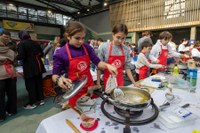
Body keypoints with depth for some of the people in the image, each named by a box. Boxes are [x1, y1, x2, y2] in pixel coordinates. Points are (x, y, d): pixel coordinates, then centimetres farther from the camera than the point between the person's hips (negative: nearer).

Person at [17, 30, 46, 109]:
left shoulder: (21, 44, -8)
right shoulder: (35, 43, 8)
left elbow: (21, 56, -17)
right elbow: (41, 54, 9)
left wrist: (16, 57, 4)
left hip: (29, 67, -6)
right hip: (38, 66, 6)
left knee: (30, 85, 5)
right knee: (39, 83, 14)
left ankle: (32, 103, 14)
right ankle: (40, 99, 25)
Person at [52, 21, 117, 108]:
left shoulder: (87, 48, -3)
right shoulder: (61, 53, -13)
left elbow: (97, 62, -4)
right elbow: (55, 75, -9)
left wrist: (107, 66, -24)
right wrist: (58, 79, -31)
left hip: (90, 86, 4)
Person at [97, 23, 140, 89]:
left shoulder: (126, 49, -4)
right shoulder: (104, 47, -12)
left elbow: (127, 67, 3)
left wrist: (134, 82, 3)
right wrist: (98, 83, -6)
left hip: (120, 81, 3)